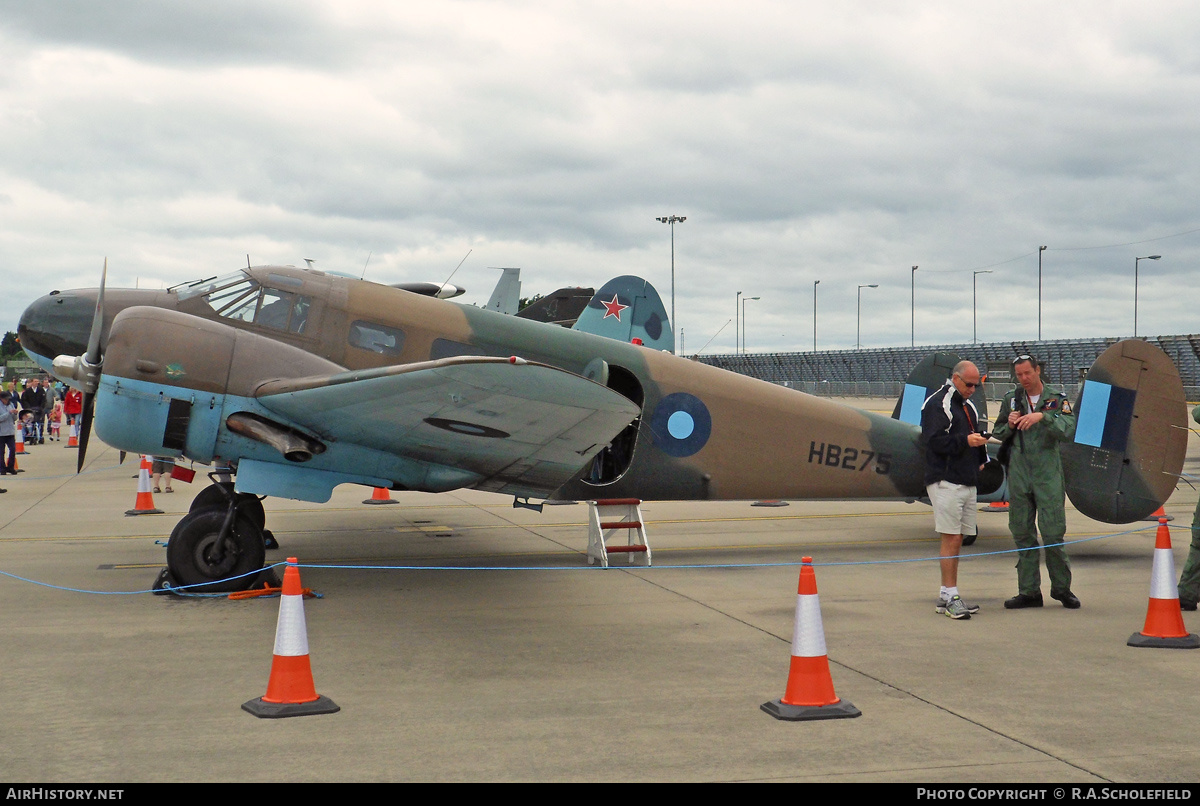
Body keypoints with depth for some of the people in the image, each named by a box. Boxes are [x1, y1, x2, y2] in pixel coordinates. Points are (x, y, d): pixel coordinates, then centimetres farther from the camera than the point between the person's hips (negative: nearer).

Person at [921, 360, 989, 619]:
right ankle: (950, 597, -8)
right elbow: (932, 440, -17)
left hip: (967, 481, 9)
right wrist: (966, 440, -22)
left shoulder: (968, 406, 22)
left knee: (957, 541, 9)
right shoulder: (937, 404, -7)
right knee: (951, 539, -10)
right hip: (946, 482, -9)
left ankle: (947, 596, 14)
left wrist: (981, 459, 11)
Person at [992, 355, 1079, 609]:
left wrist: (1043, 416, -25)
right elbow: (999, 433, 18)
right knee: (1022, 533, 4)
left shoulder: (1057, 398, 1)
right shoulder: (1011, 399, 10)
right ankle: (1029, 592, 11)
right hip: (1018, 472, 3)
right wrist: (1010, 425, -4)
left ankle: (1061, 588, 11)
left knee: (1053, 533, -6)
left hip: (1048, 472, -3)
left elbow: (1068, 430, -12)